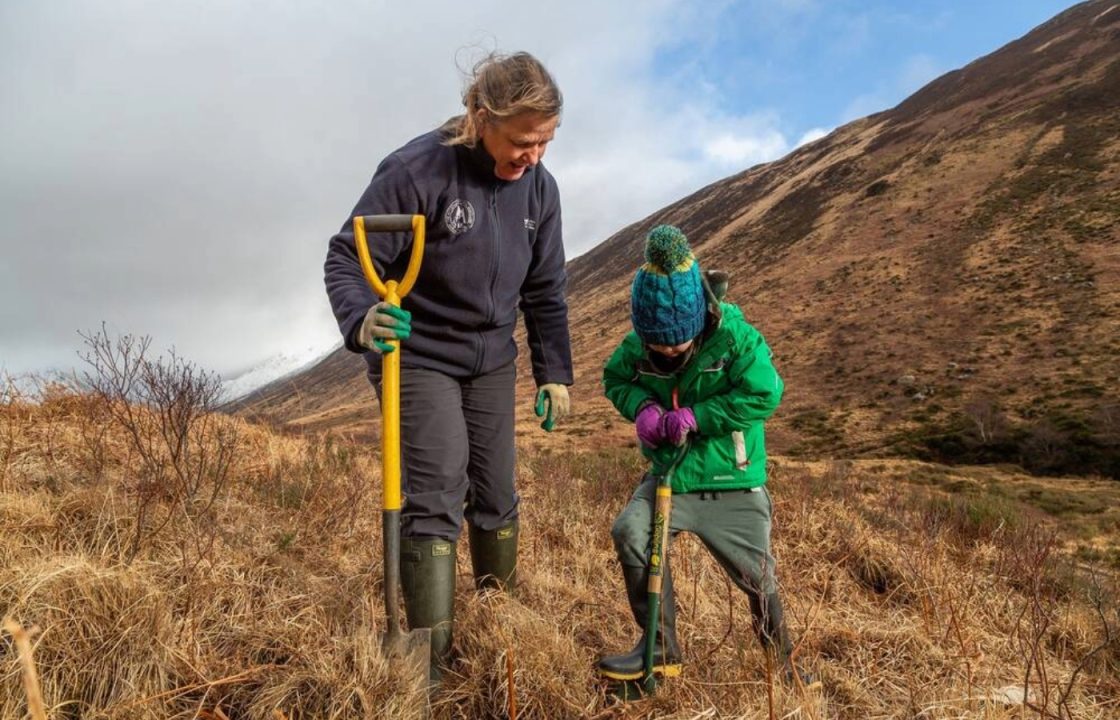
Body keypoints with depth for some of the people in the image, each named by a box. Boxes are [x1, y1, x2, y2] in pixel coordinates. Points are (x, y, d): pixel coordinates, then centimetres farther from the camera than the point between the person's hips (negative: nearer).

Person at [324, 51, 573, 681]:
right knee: (436, 498, -12)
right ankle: (431, 656, 0)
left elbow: (546, 289, 7)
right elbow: (347, 258, -18)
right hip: (418, 357, -5)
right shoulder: (416, 171, -22)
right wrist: (361, 320, -39)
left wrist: (555, 372, 7)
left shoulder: (539, 186, -4)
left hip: (492, 361, 6)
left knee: (498, 495, 13)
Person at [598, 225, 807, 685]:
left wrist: (695, 416, -25)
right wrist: (641, 406, -16)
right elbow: (614, 379, 7)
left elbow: (763, 395, -20)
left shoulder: (735, 337, -19)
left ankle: (783, 663, 36)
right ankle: (661, 648, -3)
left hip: (734, 486, -2)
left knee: (757, 577, 6)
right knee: (630, 531, -21)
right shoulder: (637, 344, -9)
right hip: (669, 477, 3)